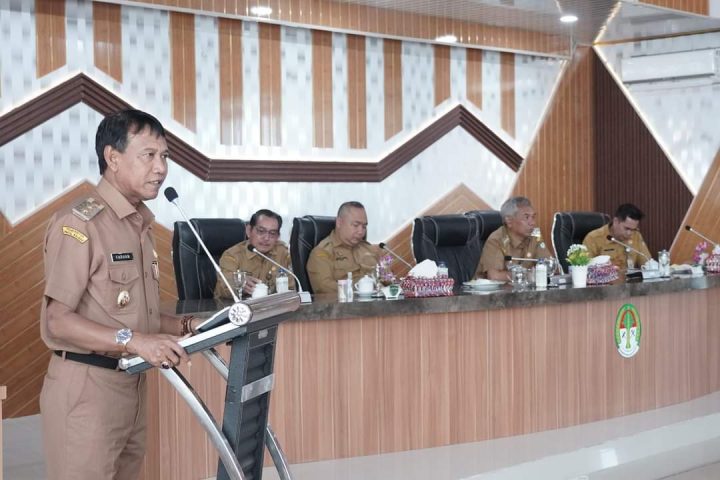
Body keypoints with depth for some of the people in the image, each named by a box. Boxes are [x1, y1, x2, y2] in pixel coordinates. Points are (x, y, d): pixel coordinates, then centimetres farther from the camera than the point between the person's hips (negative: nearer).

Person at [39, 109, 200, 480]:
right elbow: (59, 322, -18)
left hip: (130, 383, 8)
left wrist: (182, 326, 5)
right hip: (86, 387, -8)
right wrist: (134, 341, -27)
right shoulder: (78, 223, -14)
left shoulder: (140, 225, 15)